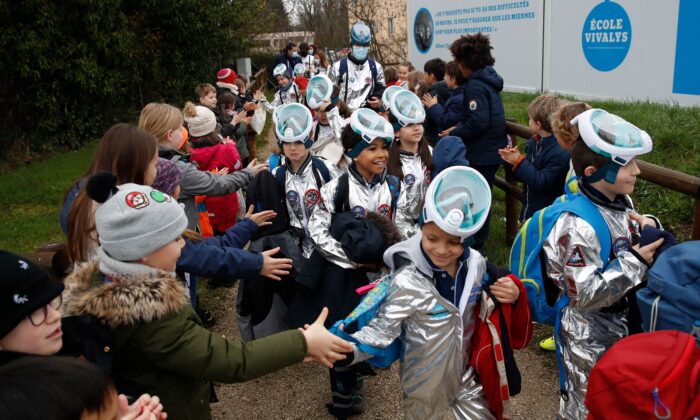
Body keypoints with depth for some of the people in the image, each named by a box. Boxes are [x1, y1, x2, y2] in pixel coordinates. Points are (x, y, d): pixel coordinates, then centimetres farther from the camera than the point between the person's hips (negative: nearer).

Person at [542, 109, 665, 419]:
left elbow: (635, 249, 15)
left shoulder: (622, 203, -3)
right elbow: (584, 295, -31)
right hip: (591, 340, -8)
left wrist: (649, 228, -7)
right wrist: (634, 262, -30)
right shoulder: (578, 226, -31)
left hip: (625, 325, 9)